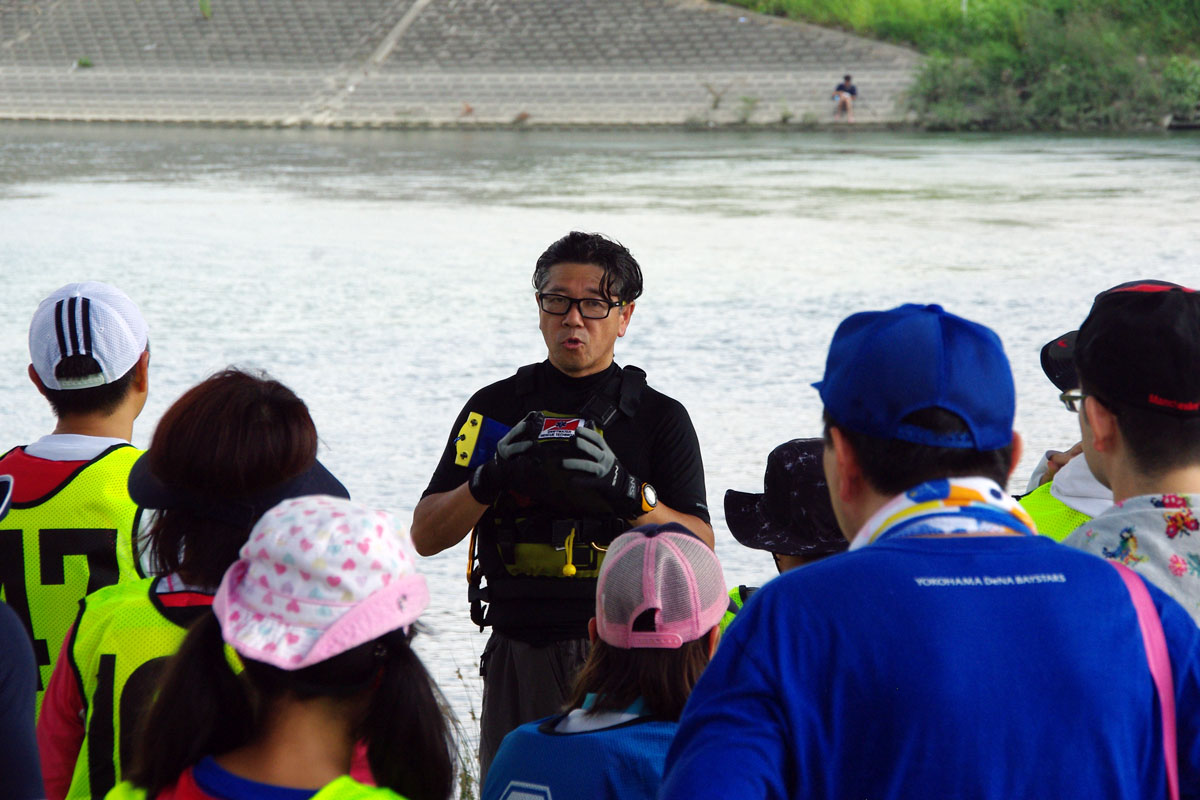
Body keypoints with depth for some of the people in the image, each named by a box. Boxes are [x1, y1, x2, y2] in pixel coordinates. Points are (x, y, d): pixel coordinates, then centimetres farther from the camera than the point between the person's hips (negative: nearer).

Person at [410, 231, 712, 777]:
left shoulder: (660, 418, 7)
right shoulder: (496, 408, 11)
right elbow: (425, 537, 6)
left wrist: (625, 491, -17)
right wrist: (491, 480, -12)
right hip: (520, 658, 2)